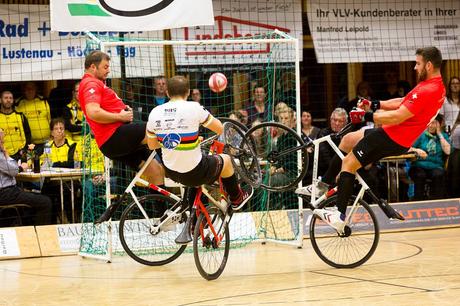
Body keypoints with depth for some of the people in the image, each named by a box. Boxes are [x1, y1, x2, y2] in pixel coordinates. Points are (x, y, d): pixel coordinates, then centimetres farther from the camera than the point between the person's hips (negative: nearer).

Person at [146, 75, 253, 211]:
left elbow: (152, 145, 7)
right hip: (195, 173, -5)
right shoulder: (194, 108, -19)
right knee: (225, 160, 24)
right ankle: (237, 199, 44)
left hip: (170, 173, 5)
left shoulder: (155, 113, -6)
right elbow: (220, 129, -7)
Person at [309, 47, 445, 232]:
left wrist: (367, 116, -18)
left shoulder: (427, 91, -24)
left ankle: (339, 217, -11)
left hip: (393, 138, -10)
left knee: (348, 163, -9)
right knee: (348, 140, 20)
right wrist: (375, 105, 10)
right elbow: (404, 102, 15)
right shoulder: (438, 87, 8)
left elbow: (397, 117, -26)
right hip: (396, 134, 10)